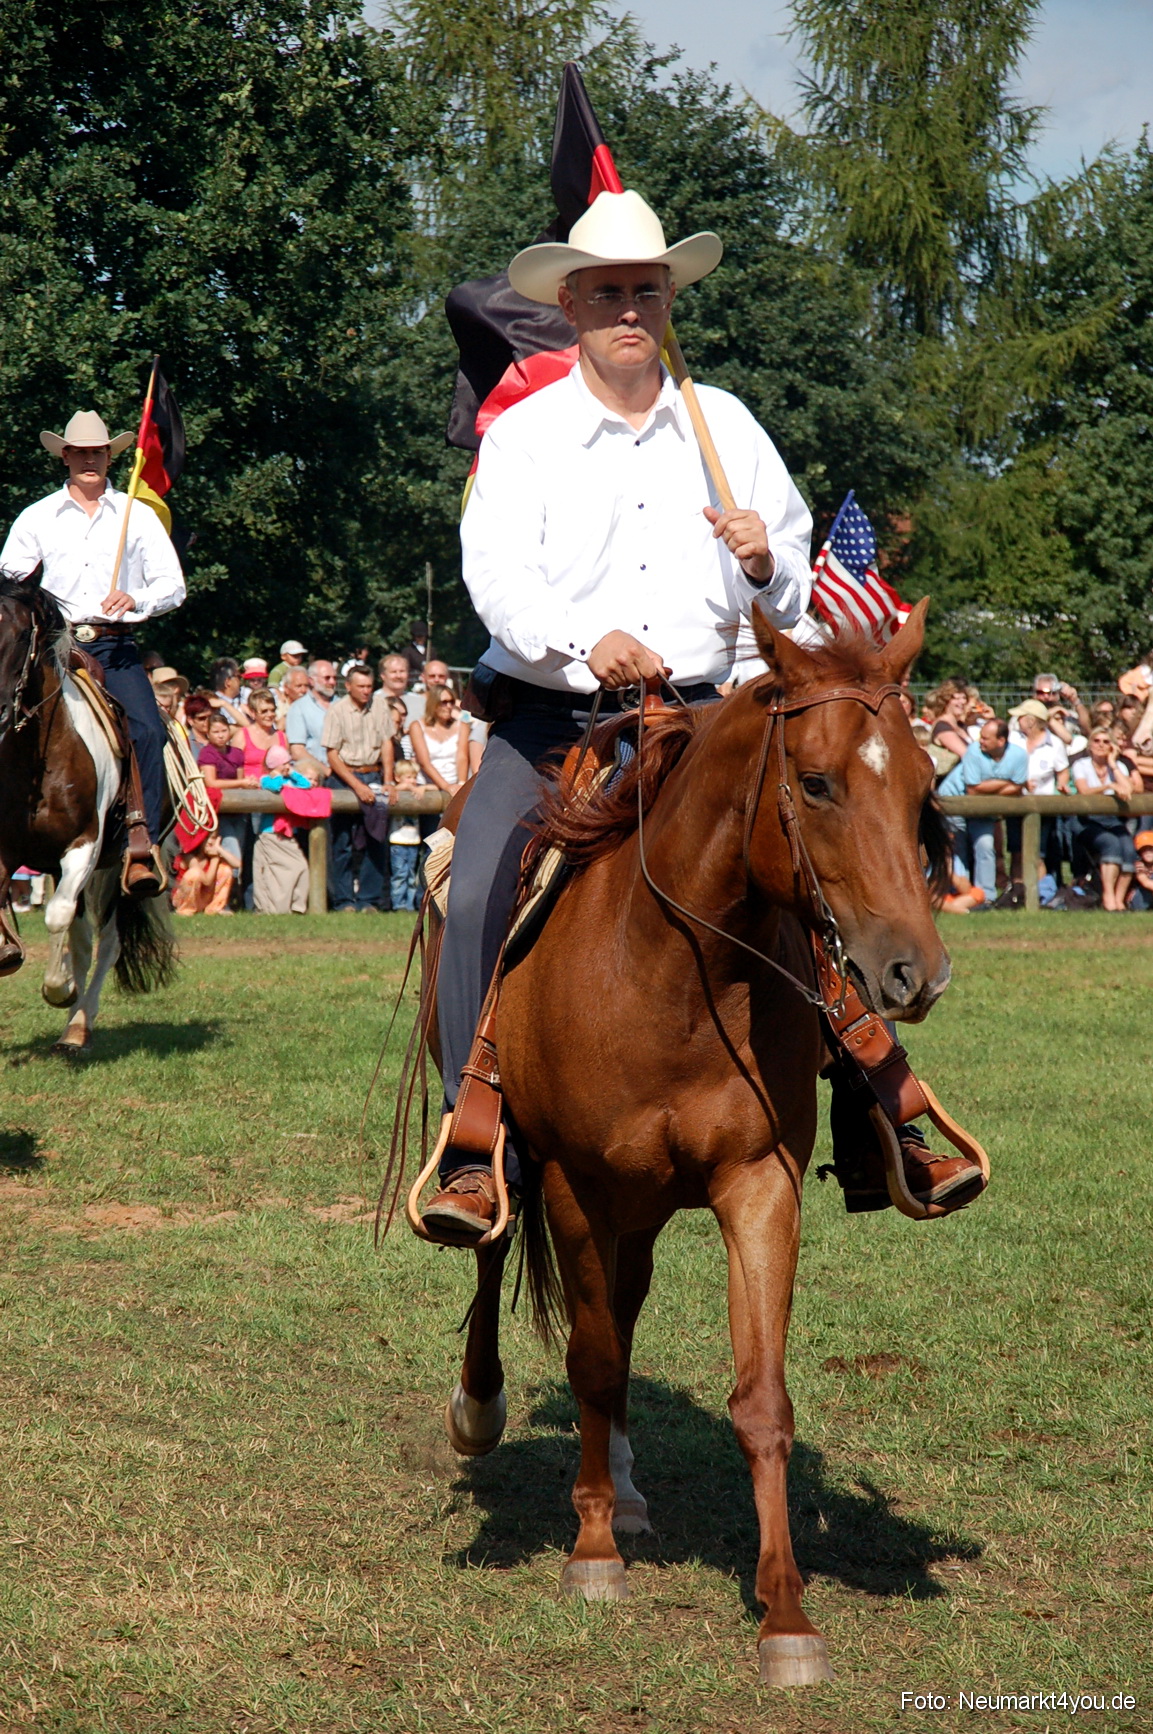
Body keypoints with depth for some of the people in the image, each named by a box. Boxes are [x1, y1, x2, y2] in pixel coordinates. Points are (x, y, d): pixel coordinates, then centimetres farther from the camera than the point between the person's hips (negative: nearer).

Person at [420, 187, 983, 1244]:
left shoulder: (727, 427, 12)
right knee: (481, 900, -24)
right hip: (549, 720, -2)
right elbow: (497, 574, -16)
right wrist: (582, 643, -35)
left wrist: (768, 564, -8)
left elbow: (798, 584, 17)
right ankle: (479, 1153, -18)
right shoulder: (522, 435, 1)